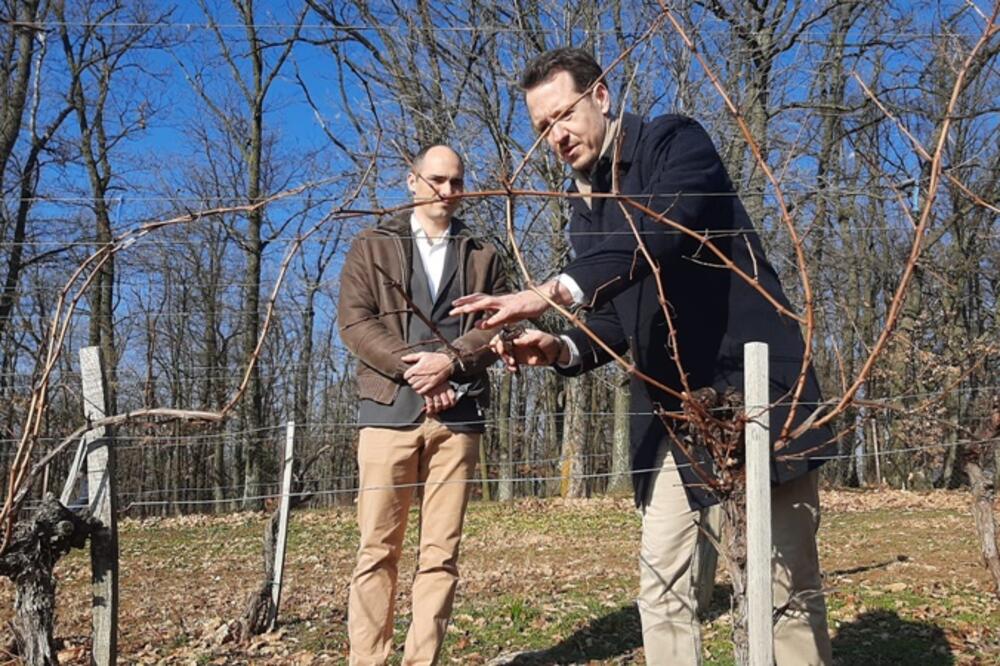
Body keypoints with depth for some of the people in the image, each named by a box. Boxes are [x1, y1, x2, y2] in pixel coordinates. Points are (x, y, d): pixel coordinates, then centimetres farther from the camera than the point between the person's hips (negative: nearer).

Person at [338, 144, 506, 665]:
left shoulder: (483, 256, 18)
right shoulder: (372, 247, 13)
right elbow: (354, 321, 0)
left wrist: (451, 361, -13)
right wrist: (412, 370, -12)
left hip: (458, 415, 2)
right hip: (389, 409, -1)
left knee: (441, 551, 0)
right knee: (378, 547, -1)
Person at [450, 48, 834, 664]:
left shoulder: (675, 142, -6)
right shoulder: (584, 208, 15)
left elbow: (663, 232, -28)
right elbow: (614, 323, 14)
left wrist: (556, 290, -37)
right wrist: (563, 349, -7)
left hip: (750, 386, -6)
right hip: (671, 411, 7)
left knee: (784, 586, 0)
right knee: (662, 585, 5)